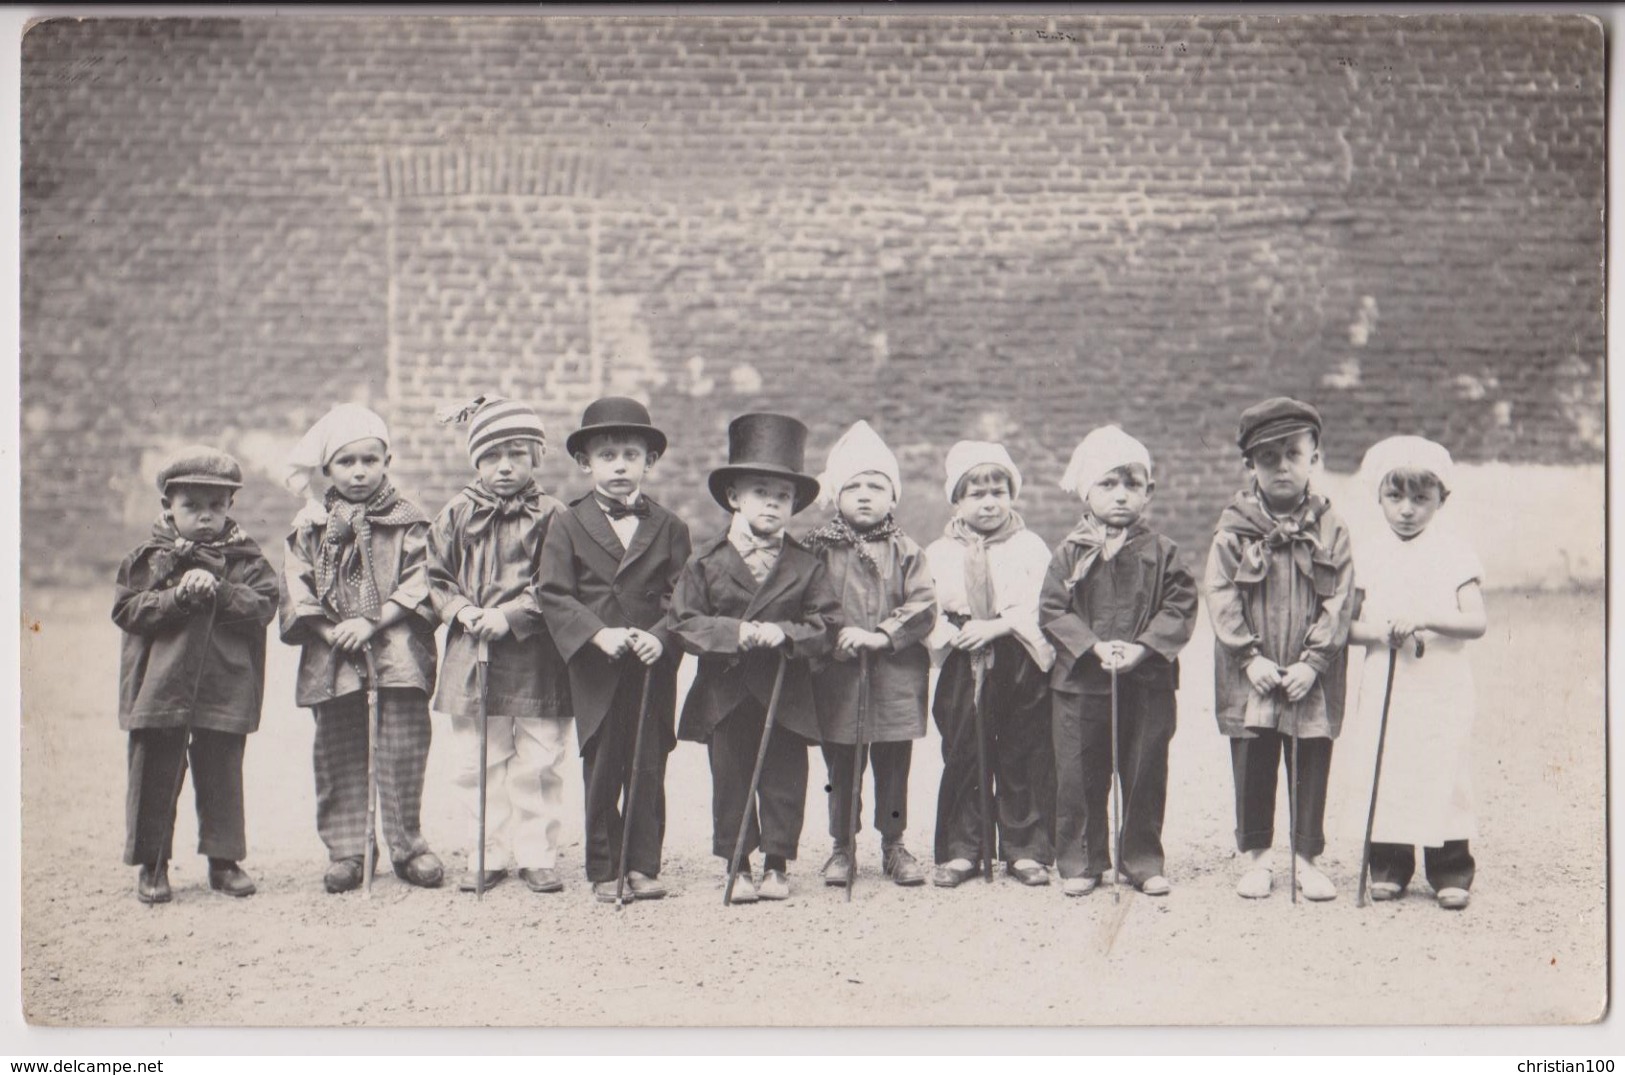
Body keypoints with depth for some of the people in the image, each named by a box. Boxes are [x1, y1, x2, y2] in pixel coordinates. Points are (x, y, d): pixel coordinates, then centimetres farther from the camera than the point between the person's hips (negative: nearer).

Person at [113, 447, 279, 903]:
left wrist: (219, 591, -20)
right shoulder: (148, 558, 4)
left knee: (221, 774, 8)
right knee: (155, 774, 5)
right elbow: (127, 610, -6)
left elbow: (264, 605, -7)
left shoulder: (246, 558, 5)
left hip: (225, 689, 0)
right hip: (158, 689, 0)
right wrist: (177, 597, -18)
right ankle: (151, 863, 15)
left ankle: (224, 859, 20)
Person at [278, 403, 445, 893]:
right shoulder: (309, 527, 9)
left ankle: (407, 844, 11)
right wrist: (329, 632, -11)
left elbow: (418, 584, -4)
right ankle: (346, 851, 13)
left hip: (396, 654, -1)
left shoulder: (408, 522, 4)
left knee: (404, 750, -1)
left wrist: (372, 623, -14)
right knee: (339, 756, 5)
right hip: (332, 658, 2)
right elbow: (297, 589, 3)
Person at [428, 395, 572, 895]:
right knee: (476, 765, 8)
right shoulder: (457, 514, 6)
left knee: (538, 764, 4)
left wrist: (511, 616, -17)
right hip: (471, 657, 3)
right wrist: (460, 609, -9)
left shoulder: (550, 516, -2)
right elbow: (435, 577, 9)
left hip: (535, 660, -2)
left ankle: (537, 854, 15)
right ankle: (486, 856, 18)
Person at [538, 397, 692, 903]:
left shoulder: (670, 528, 6)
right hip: (595, 672, -1)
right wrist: (597, 634, -17)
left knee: (649, 770, 5)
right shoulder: (568, 527, 3)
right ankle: (604, 870, 14)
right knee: (601, 772, 4)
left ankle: (643, 865, 15)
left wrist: (660, 636, -16)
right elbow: (552, 594, -4)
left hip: (653, 668, 1)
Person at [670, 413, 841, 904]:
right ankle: (738, 866, 17)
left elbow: (827, 624, -3)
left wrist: (785, 633, -19)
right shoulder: (706, 562, 0)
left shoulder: (806, 566, 2)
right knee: (730, 781, 5)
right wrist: (735, 632, -18)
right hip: (724, 694, 0)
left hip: (785, 695, 0)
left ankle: (776, 864, 19)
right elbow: (684, 621, -5)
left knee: (784, 781, 5)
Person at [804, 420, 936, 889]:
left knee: (893, 767, 9)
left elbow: (924, 607, -7)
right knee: (840, 767, 8)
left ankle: (894, 844, 23)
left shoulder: (906, 552, 2)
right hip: (837, 678, 0)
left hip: (895, 679, 0)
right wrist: (832, 639, -14)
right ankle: (843, 846, 20)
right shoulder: (819, 548, 1)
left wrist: (882, 635, -17)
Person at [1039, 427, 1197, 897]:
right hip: (1080, 683, 0)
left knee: (1146, 774, 7)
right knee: (1079, 776, 5)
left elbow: (1180, 608, -3)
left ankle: (1143, 861, 20)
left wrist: (1142, 648, -16)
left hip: (1148, 683, 0)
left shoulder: (1160, 553, 1)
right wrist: (1095, 647, -16)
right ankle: (1080, 862, 17)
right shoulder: (1070, 553, 0)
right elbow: (1053, 610, -3)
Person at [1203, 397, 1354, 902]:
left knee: (1311, 766, 7)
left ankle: (1307, 856, 20)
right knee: (1252, 765, 7)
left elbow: (1339, 601, -3)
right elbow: (1220, 596, -5)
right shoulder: (1234, 529, -2)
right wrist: (1251, 656, -11)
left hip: (1311, 678, 0)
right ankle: (1256, 856, 20)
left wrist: (1313, 661, -11)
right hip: (1250, 676, 0)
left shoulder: (1329, 529, 0)